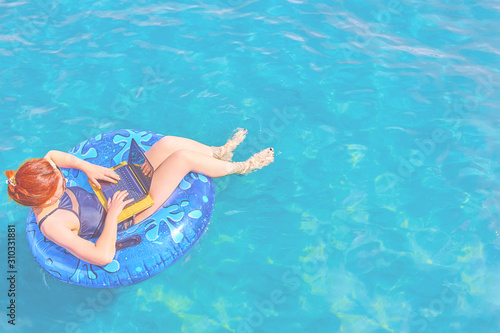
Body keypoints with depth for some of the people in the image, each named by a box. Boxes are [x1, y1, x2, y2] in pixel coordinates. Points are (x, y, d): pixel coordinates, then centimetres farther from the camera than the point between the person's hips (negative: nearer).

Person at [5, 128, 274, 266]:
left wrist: (88, 168, -7)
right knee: (183, 157, -16)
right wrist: (113, 214, -27)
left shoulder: (41, 190, -11)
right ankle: (241, 167, 10)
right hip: (127, 214, -8)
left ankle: (219, 153, 21)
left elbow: (53, 155, 7)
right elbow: (103, 256, -36)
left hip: (119, 188, 8)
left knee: (168, 143, -6)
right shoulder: (52, 225, -32)